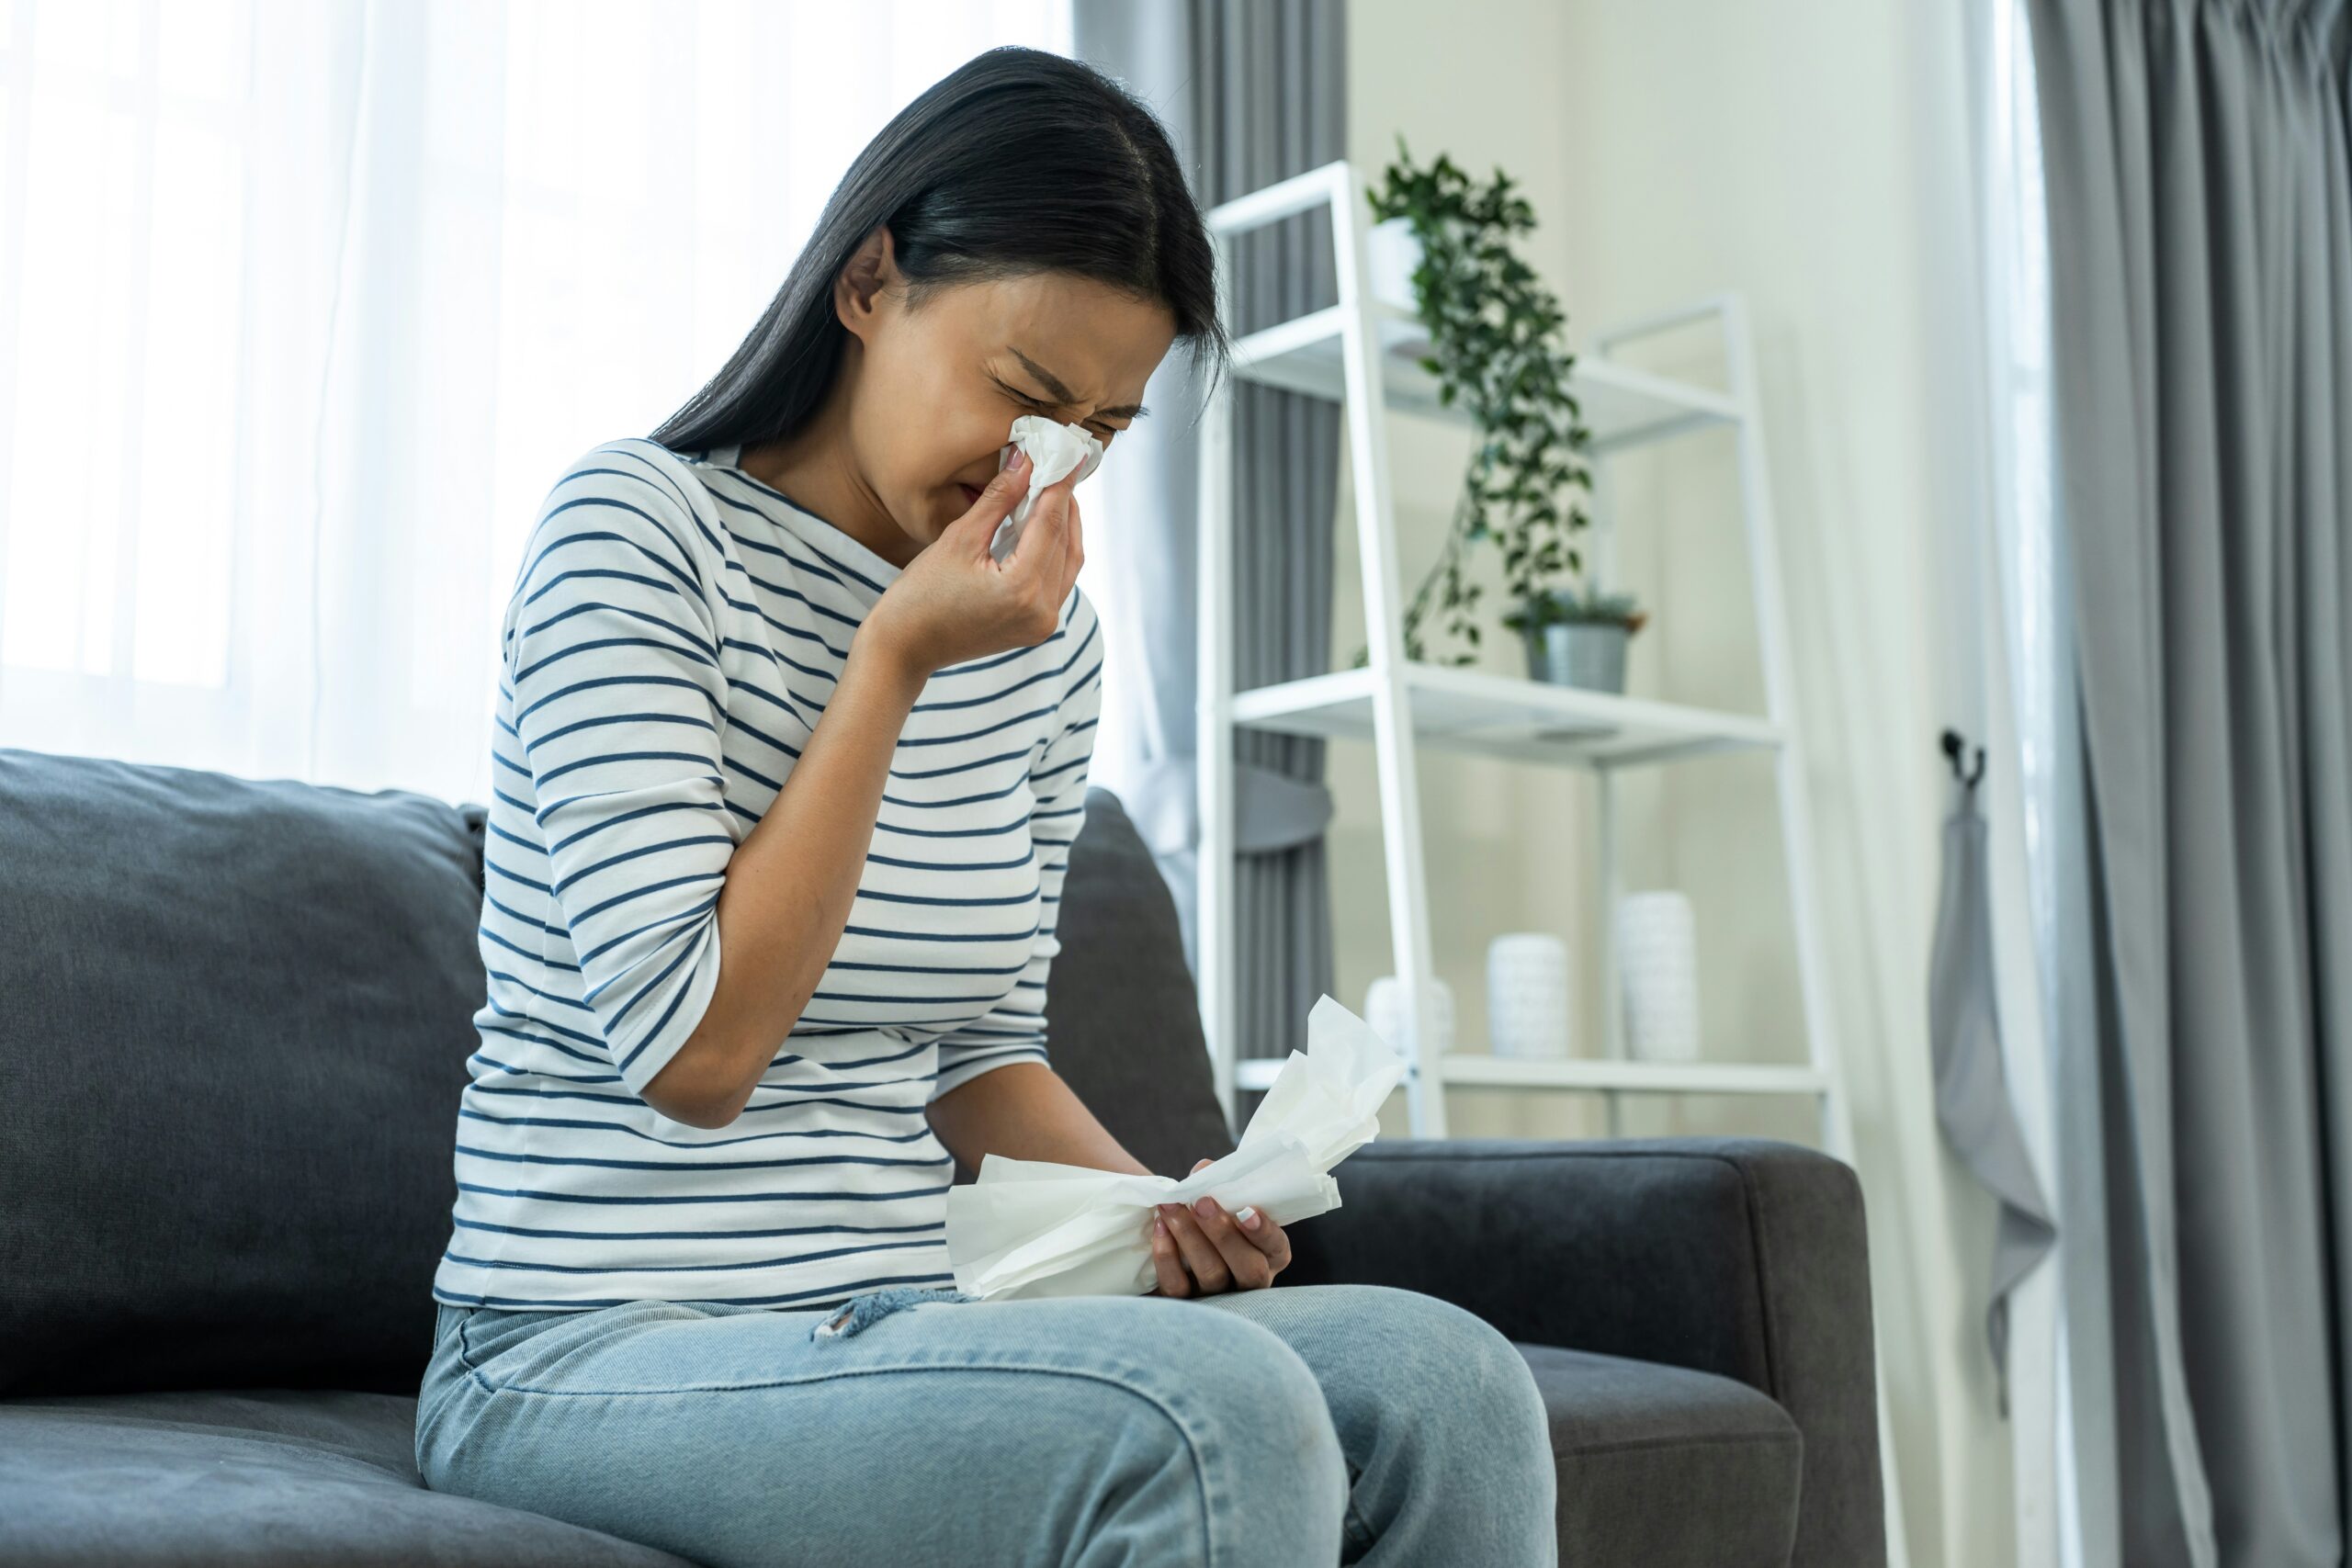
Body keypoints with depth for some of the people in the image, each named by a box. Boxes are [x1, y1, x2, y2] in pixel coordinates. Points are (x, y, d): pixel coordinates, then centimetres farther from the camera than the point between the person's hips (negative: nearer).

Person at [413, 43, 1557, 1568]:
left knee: (1447, 1384, -17)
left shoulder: (1048, 633, 9)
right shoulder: (638, 529, -10)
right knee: (1212, 1410, -32)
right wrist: (896, 661, -16)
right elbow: (695, 1050, -17)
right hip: (592, 1357, -6)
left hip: (900, 1324, 6)